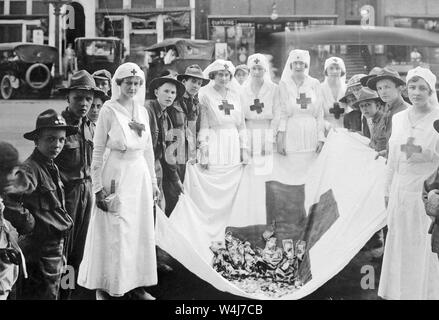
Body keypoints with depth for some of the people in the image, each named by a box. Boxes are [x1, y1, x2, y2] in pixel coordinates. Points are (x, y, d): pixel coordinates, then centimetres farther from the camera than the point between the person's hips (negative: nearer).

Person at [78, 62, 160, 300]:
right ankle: (105, 287, 11)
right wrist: (98, 187, -10)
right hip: (116, 175, -5)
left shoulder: (142, 111, 9)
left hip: (140, 175, 6)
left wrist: (153, 181, 14)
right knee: (113, 233, -1)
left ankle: (136, 285, 19)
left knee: (140, 231, 9)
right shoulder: (108, 110, -7)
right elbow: (97, 151, -6)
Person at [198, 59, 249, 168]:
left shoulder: (235, 94, 13)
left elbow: (241, 124, 15)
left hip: (234, 142, 4)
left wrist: (244, 148, 10)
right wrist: (204, 149, -11)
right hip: (214, 141, -4)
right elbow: (202, 123, -5)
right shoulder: (205, 93, 0)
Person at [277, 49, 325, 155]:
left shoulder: (315, 84, 10)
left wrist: (321, 138, 0)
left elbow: (319, 113, 9)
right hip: (291, 132, -1)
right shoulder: (284, 84, 5)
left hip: (311, 132, 2)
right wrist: (280, 138, -9)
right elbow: (281, 112, 0)